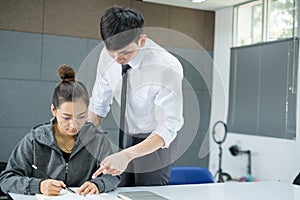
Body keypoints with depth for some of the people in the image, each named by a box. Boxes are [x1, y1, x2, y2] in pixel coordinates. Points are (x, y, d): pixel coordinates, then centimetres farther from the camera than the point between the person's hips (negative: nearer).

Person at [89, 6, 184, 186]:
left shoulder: (167, 68, -30)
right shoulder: (107, 56, -13)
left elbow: (169, 128, -31)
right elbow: (98, 105, -1)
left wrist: (127, 155, -43)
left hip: (158, 141, -4)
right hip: (125, 137, 5)